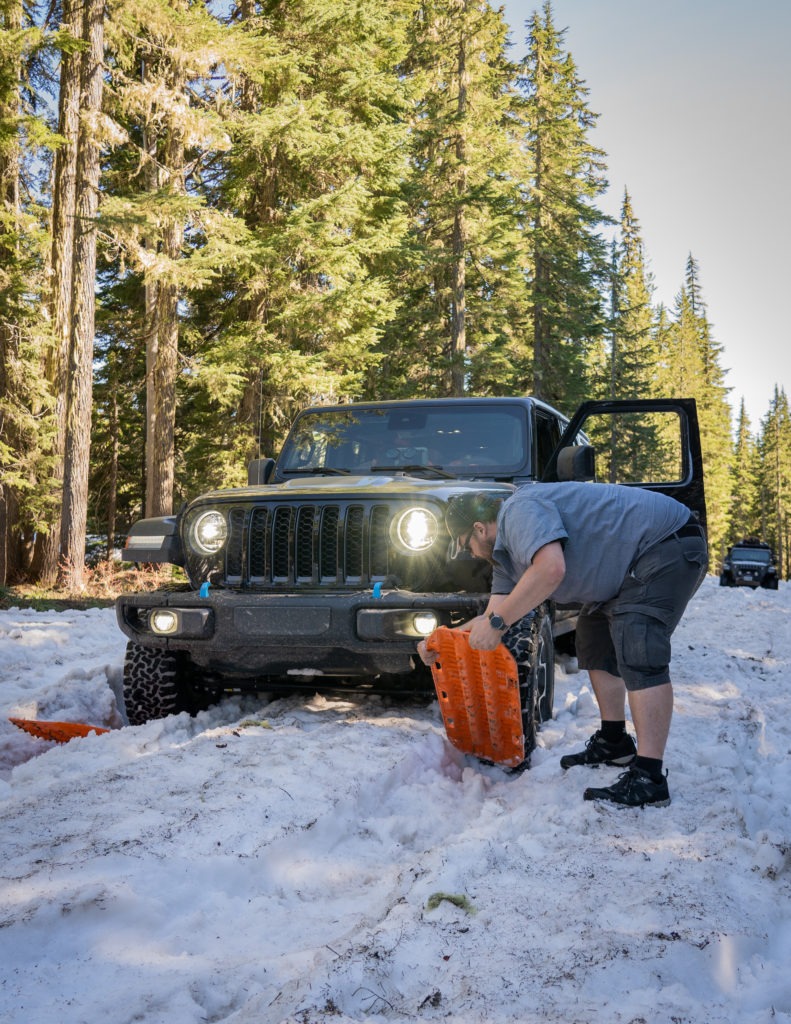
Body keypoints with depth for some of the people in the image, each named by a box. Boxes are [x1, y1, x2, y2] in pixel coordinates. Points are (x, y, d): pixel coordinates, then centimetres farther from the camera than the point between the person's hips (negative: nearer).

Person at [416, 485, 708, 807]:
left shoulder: (520, 510, -20)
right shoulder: (506, 553, 12)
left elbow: (551, 568, -36)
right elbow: (493, 616, 13)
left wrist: (496, 622, -29)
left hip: (669, 544, -11)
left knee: (637, 653, -21)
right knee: (594, 638, 19)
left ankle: (649, 779, -22)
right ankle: (613, 742, 30)